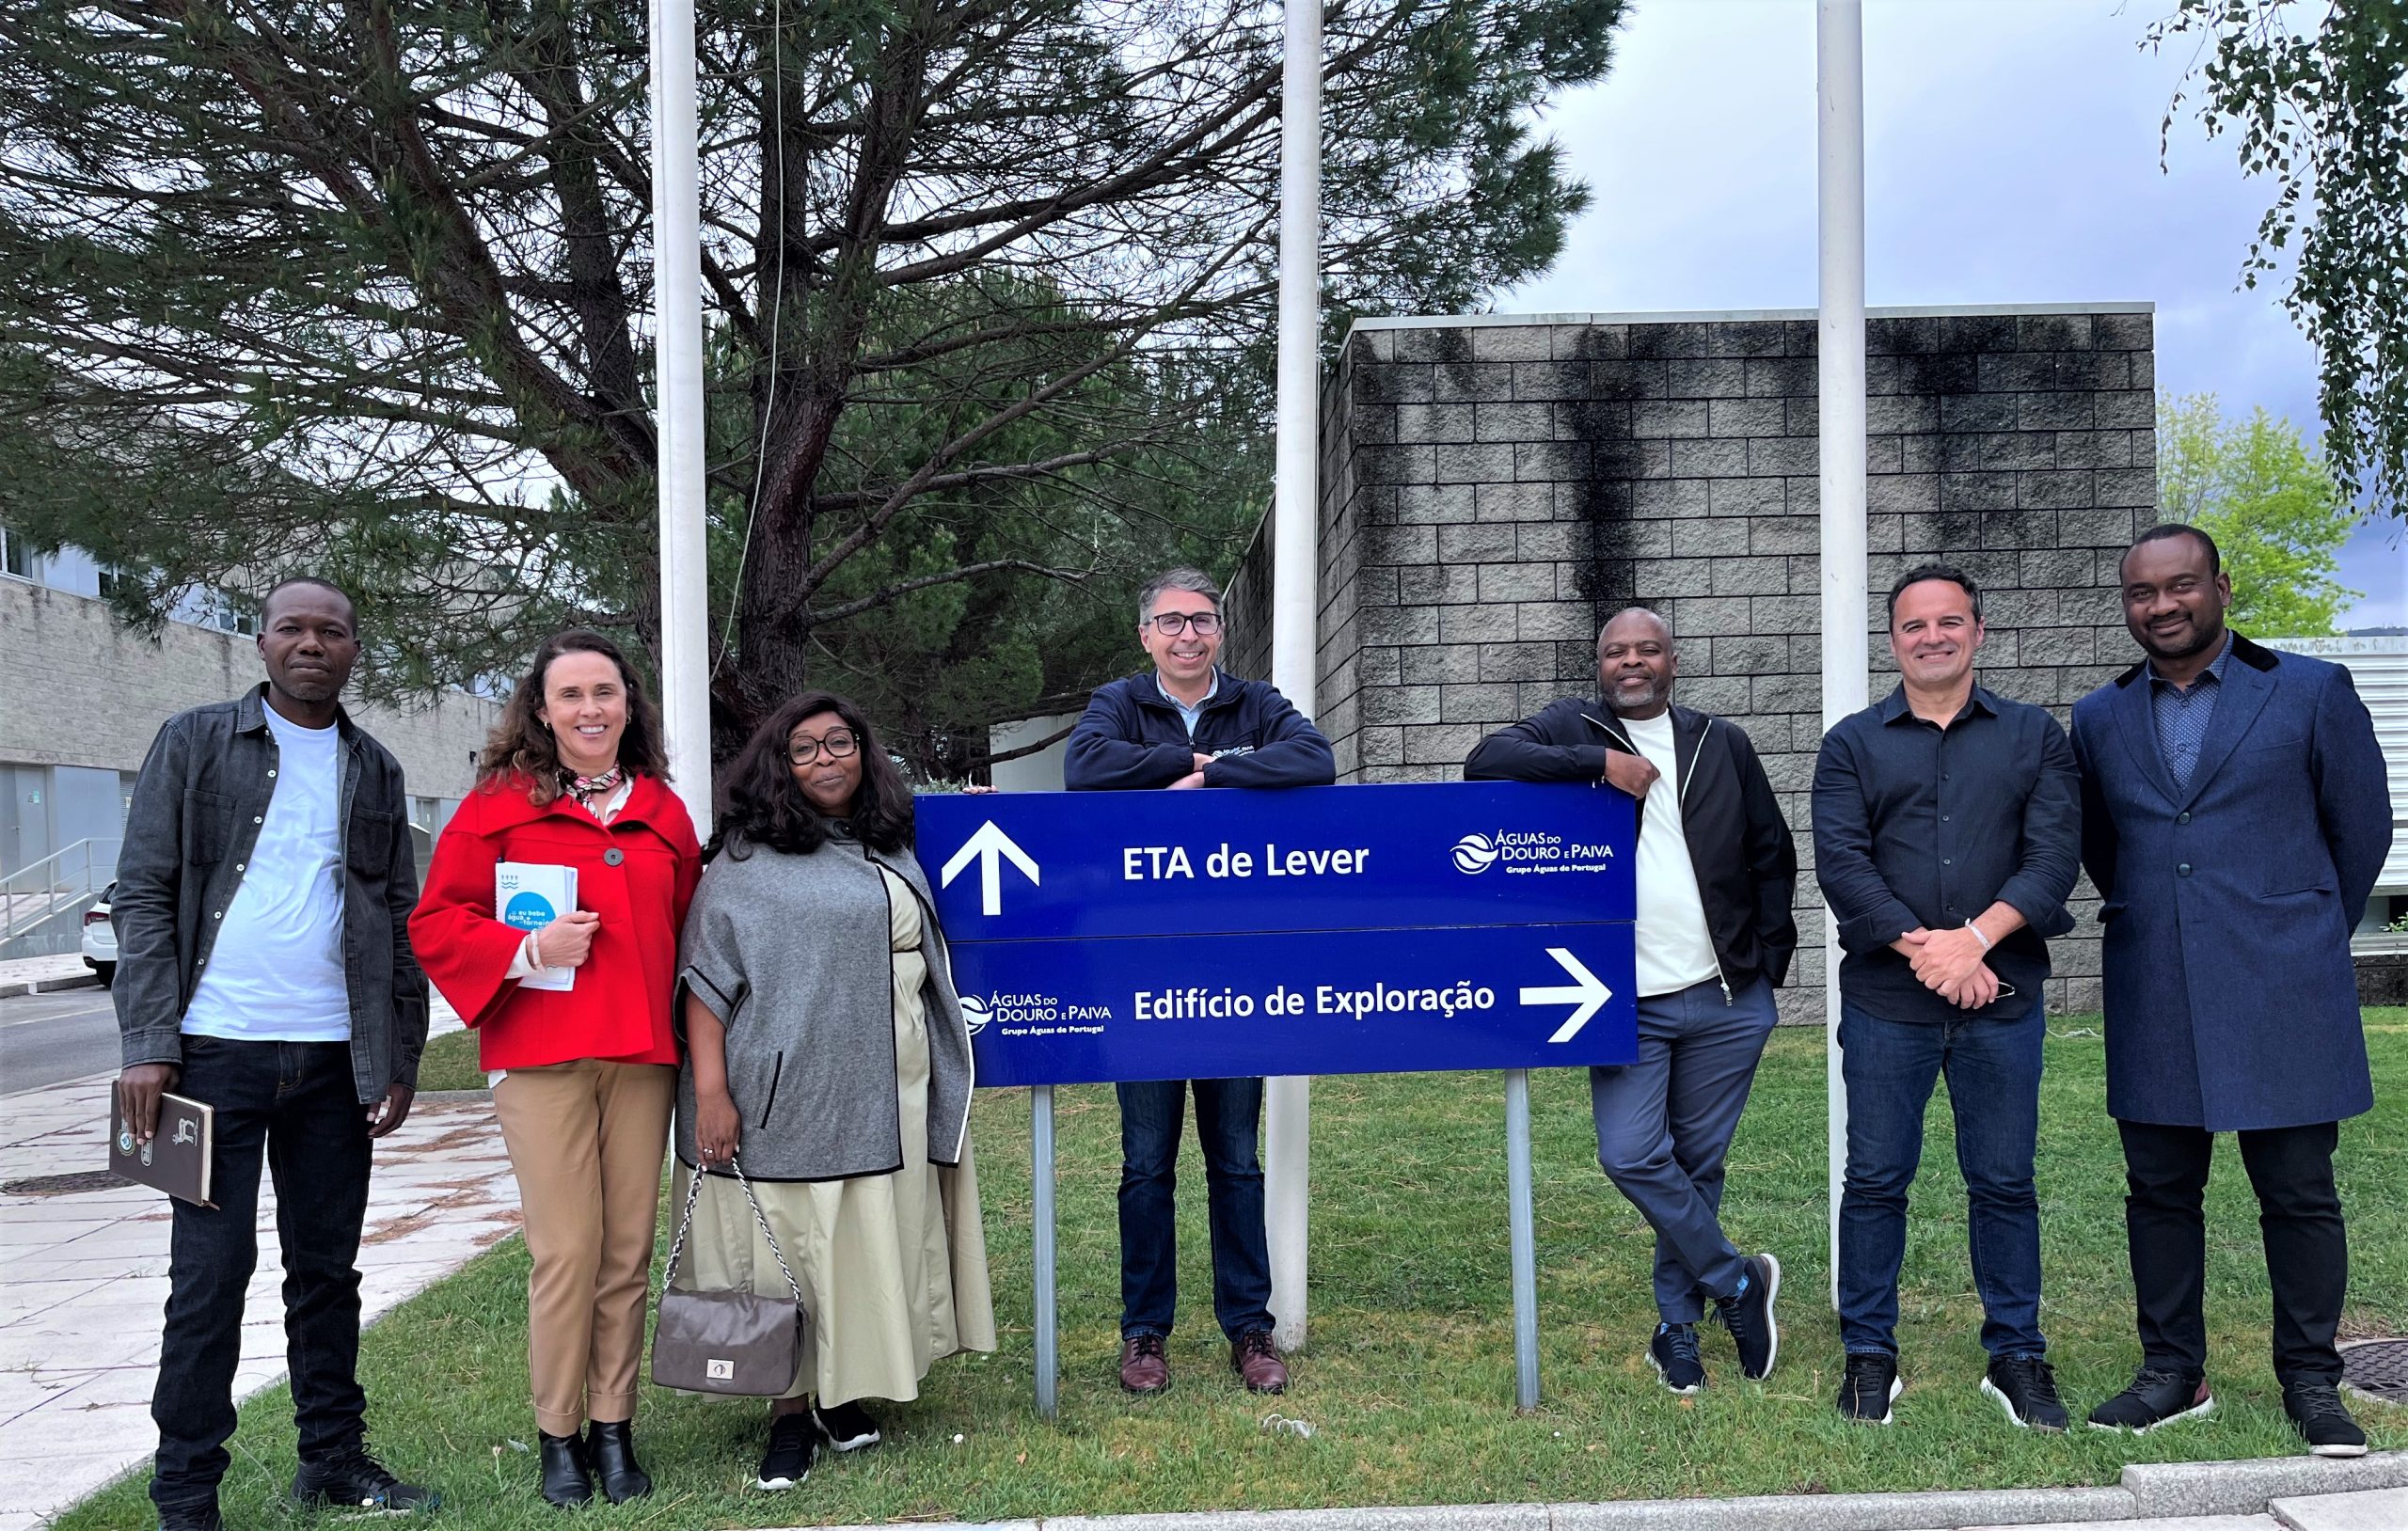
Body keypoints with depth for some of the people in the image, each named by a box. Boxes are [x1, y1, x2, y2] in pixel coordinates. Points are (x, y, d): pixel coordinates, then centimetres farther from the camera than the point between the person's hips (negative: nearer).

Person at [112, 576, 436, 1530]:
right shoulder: (196, 742, 2)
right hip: (216, 1050, -3)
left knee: (328, 1269, 12)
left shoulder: (375, 771, 12)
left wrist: (401, 1059, 8)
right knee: (210, 1274, 0)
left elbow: (399, 921, 13)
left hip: (334, 1058, 4)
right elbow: (144, 896, -2)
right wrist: (148, 1047, -11)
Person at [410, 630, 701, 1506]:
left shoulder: (664, 813, 13)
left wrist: (683, 1021, 6)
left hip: (642, 1055, 3)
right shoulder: (500, 804, 2)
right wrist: (528, 950, -14)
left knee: (628, 1251, 6)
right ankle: (557, 1436, 12)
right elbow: (435, 924, 1)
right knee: (567, 1253, -3)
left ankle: (613, 1430, 17)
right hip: (541, 1056, -3)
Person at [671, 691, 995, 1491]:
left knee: (871, 1243, 7)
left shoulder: (894, 853, 14)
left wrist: (941, 1083, 18)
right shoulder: (747, 861, -3)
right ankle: (790, 1413, 10)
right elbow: (707, 974, -8)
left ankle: (843, 1394, 20)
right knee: (787, 1248, 0)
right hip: (788, 1095, -5)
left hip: (887, 1099, 5)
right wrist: (710, 1090, -17)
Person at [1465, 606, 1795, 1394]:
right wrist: (1599, 761, -19)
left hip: (1728, 1000, 2)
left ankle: (1677, 1326, 23)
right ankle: (1738, 1282, 13)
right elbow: (1486, 761, -14)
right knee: (1632, 1157, -9)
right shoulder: (1574, 729, 3)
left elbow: (1773, 854, 14)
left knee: (1698, 1161, 7)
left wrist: (1769, 961, 7)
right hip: (1628, 1002, -1)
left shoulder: (1722, 743, 10)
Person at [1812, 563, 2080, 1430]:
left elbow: (2054, 854, -2)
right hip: (1885, 1001, 0)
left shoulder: (2033, 737, 10)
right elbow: (1839, 861, -3)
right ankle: (1869, 1356, 15)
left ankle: (2016, 1358, 20)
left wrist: (1975, 937, -15)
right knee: (1875, 1181, 4)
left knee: (2005, 1184, 7)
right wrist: (1921, 948, -14)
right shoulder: (1853, 744, 8)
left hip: (2003, 998, 1)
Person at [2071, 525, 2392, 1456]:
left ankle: (2311, 1381, 16)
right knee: (2159, 1190, 8)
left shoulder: (2313, 693, 1)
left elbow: (2362, 829, 8)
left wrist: (2305, 940, 13)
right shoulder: (2100, 718, 10)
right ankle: (2173, 1374, 19)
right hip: (2152, 1001, 3)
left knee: (2299, 1195, 3)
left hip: (2280, 994, -3)